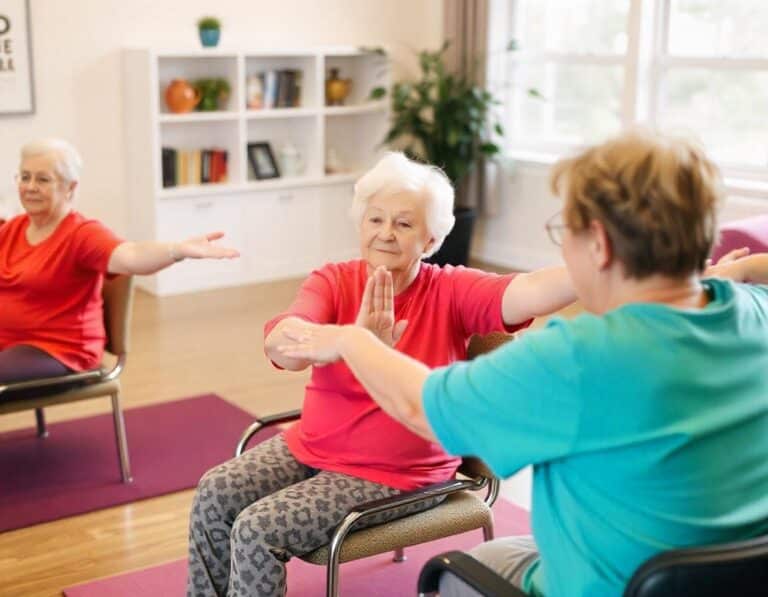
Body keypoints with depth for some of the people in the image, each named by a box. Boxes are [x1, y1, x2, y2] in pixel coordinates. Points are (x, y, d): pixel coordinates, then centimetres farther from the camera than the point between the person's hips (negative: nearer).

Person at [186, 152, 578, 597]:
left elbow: (531, 293, -32)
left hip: (394, 473, -4)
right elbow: (279, 344, -28)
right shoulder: (333, 281, -8)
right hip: (310, 446, 5)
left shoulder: (451, 292, -14)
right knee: (215, 494, -6)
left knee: (256, 530, -17)